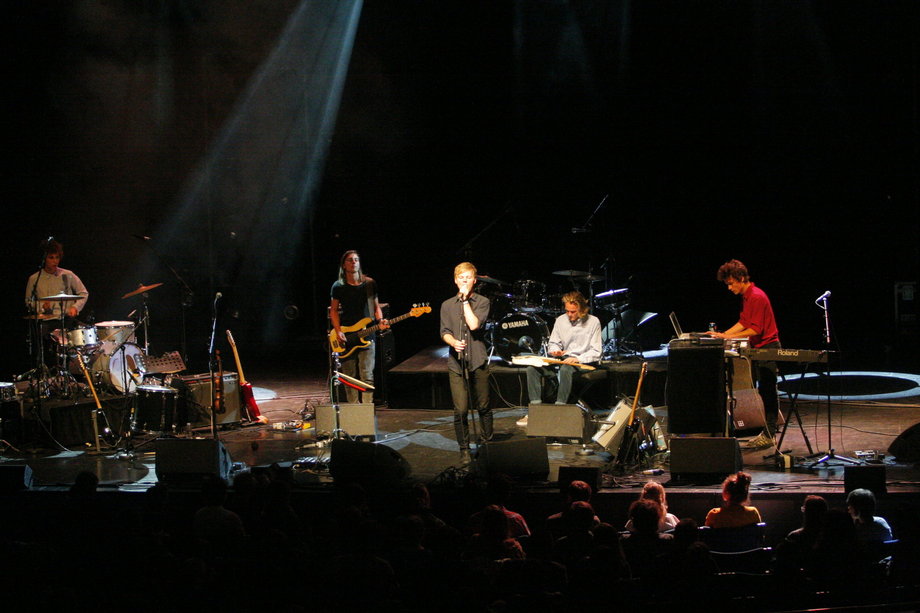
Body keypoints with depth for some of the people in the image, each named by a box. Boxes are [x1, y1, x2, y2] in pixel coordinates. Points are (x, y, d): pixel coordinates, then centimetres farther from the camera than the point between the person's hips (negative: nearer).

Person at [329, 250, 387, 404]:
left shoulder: (370, 284, 7)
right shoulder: (338, 286, 5)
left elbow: (376, 306, 14)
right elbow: (333, 310, 6)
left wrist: (380, 321, -6)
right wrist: (338, 331, -7)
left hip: (366, 337, 0)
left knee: (367, 376, -8)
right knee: (350, 379, 2)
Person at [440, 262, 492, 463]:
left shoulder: (482, 302, 3)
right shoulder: (447, 305, 11)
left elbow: (474, 325, -12)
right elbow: (444, 332, 4)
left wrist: (466, 300, -8)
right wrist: (453, 342, -18)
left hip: (478, 362, -1)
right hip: (456, 363, 1)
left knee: (483, 407, 7)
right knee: (460, 410, -5)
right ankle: (464, 450, 7)